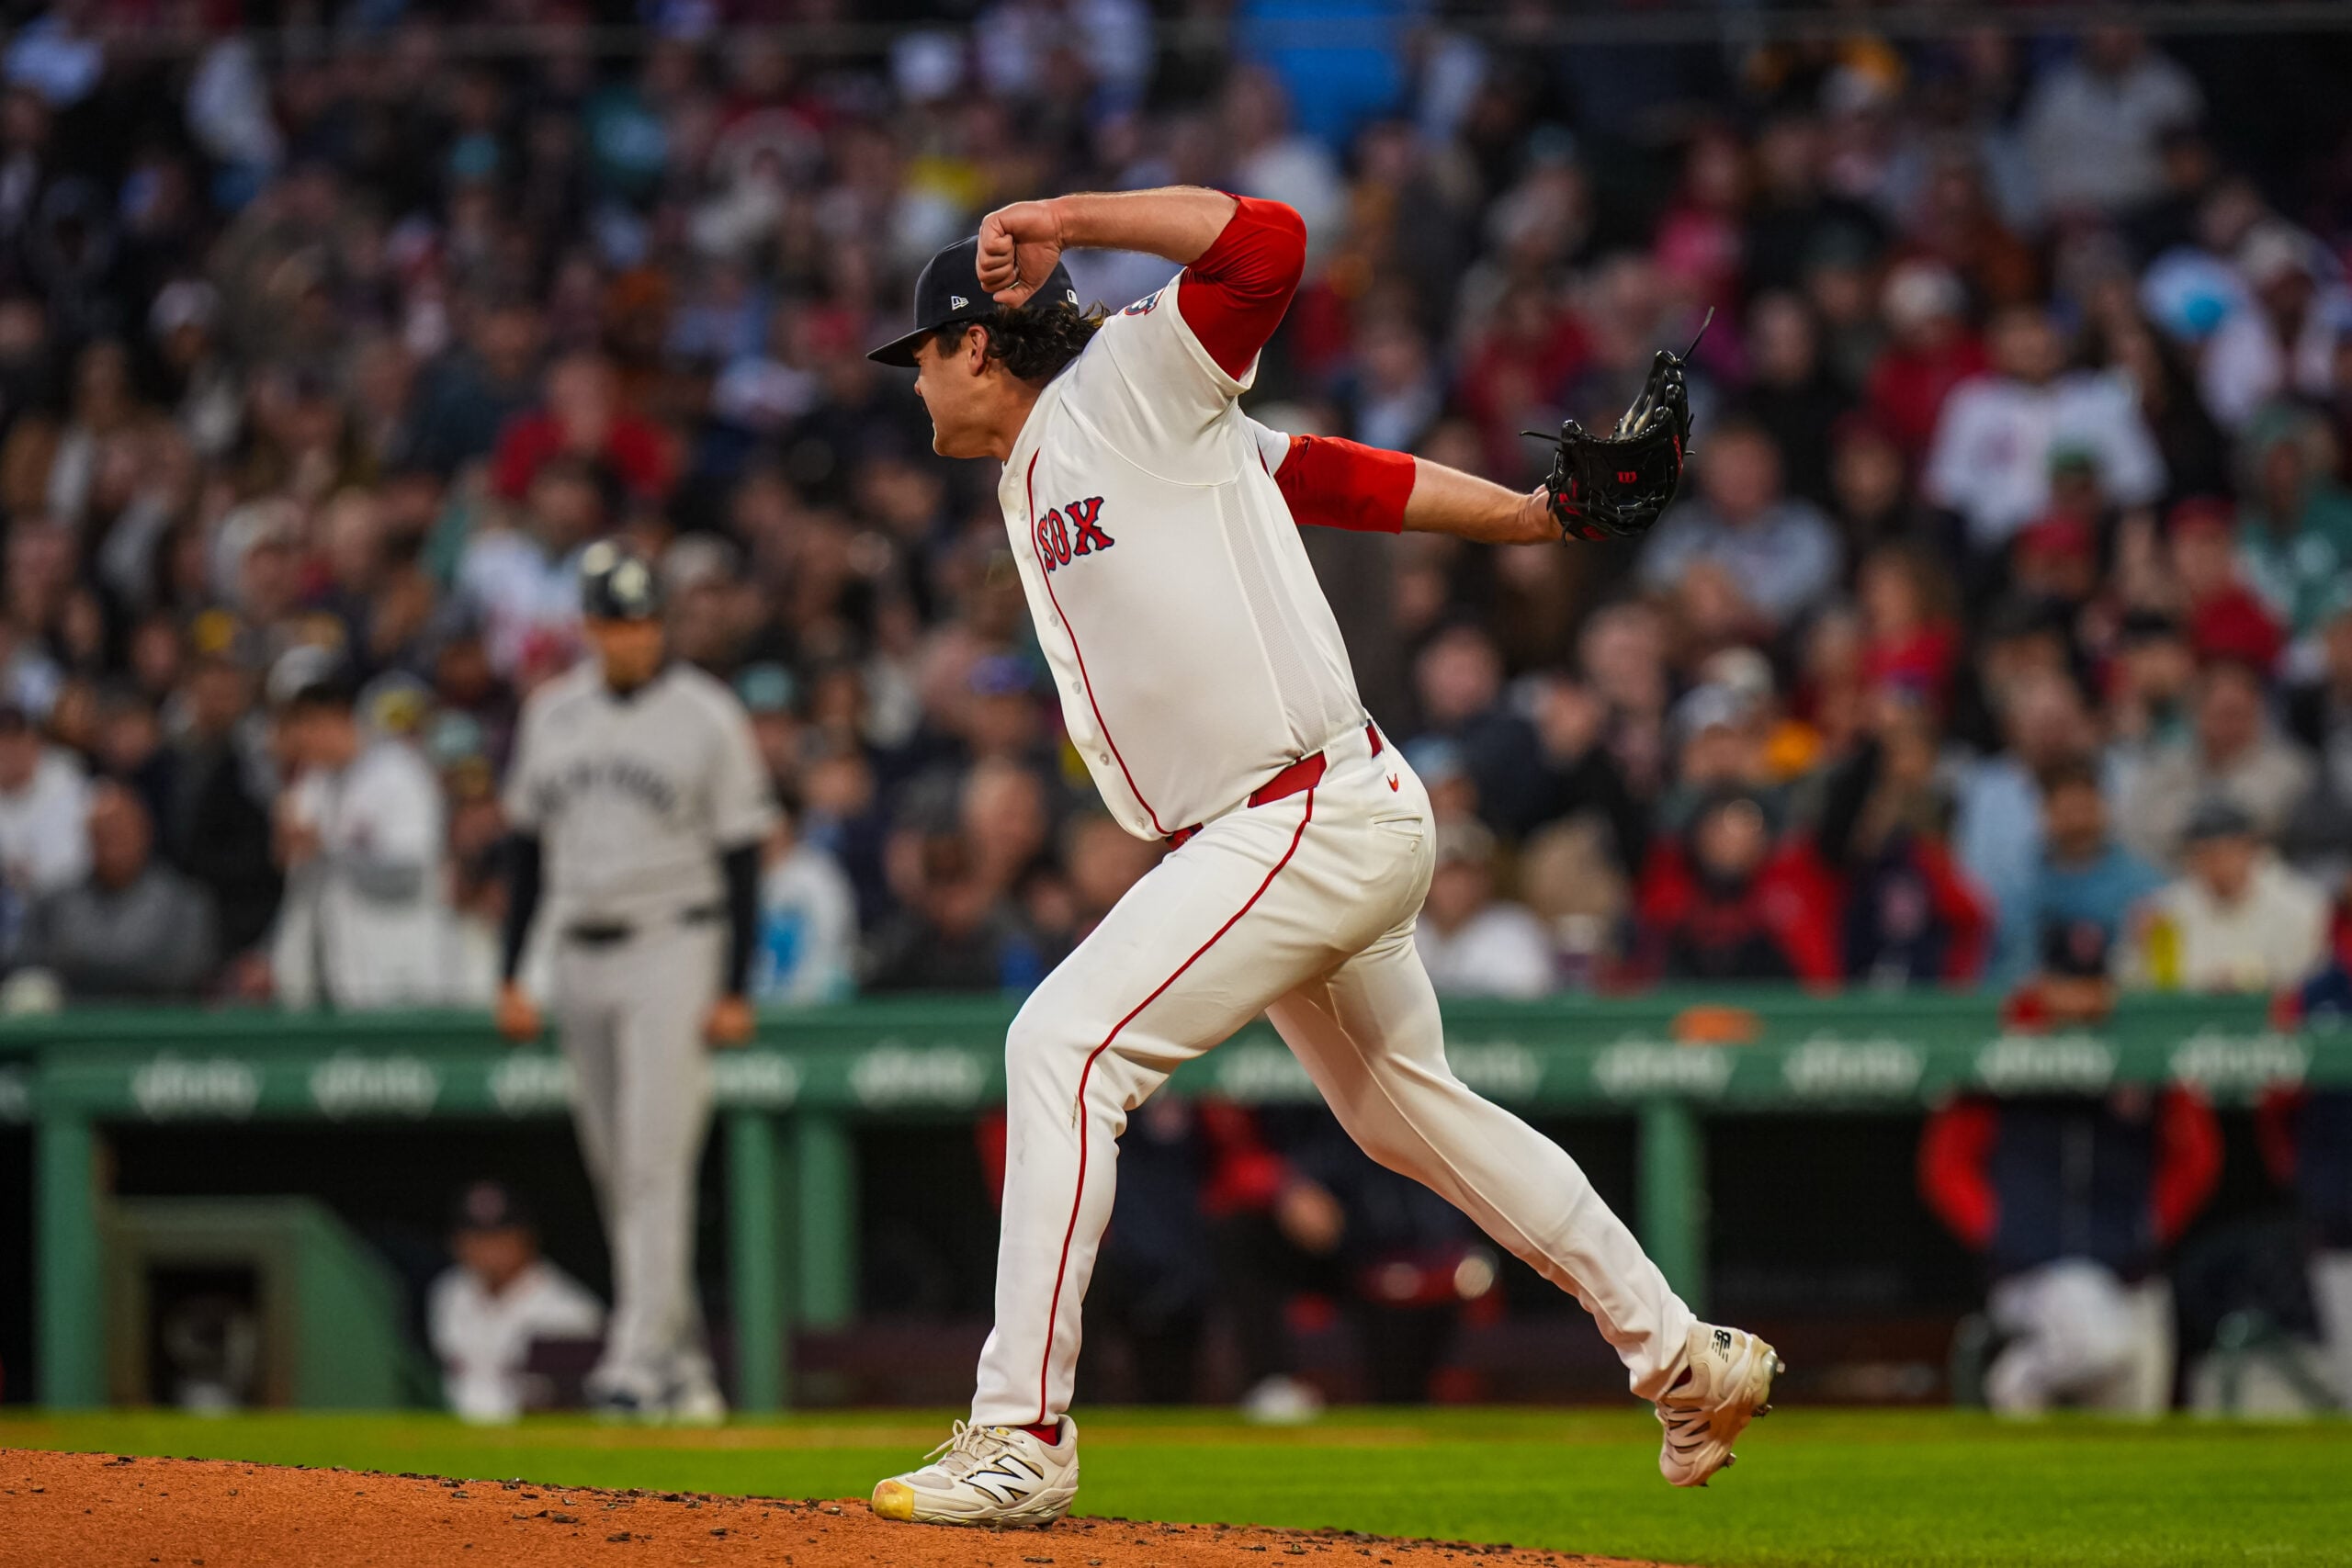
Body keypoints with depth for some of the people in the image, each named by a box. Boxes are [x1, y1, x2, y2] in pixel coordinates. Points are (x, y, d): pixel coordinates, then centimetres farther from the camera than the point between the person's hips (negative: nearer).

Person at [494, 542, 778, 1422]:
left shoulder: (707, 717, -4)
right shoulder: (552, 714, 10)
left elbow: (742, 858, -5)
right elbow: (527, 847, 15)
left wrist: (734, 989, -11)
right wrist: (509, 977, 9)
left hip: (674, 951, -6)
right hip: (580, 954, 6)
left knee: (655, 1161, -14)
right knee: (616, 1173, 7)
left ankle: (641, 1359, -17)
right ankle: (686, 1366, 15)